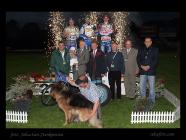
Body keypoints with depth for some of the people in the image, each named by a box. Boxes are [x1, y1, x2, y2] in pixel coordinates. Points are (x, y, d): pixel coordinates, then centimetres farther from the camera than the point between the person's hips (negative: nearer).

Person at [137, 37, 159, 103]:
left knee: (152, 86, -1)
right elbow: (138, 59, 7)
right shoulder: (141, 50, 14)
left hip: (151, 71, -2)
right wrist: (141, 66, -10)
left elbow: (155, 60, -4)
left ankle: (151, 100, 9)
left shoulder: (155, 49, 5)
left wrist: (148, 66, -14)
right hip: (142, 71, 3)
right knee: (142, 86, 4)